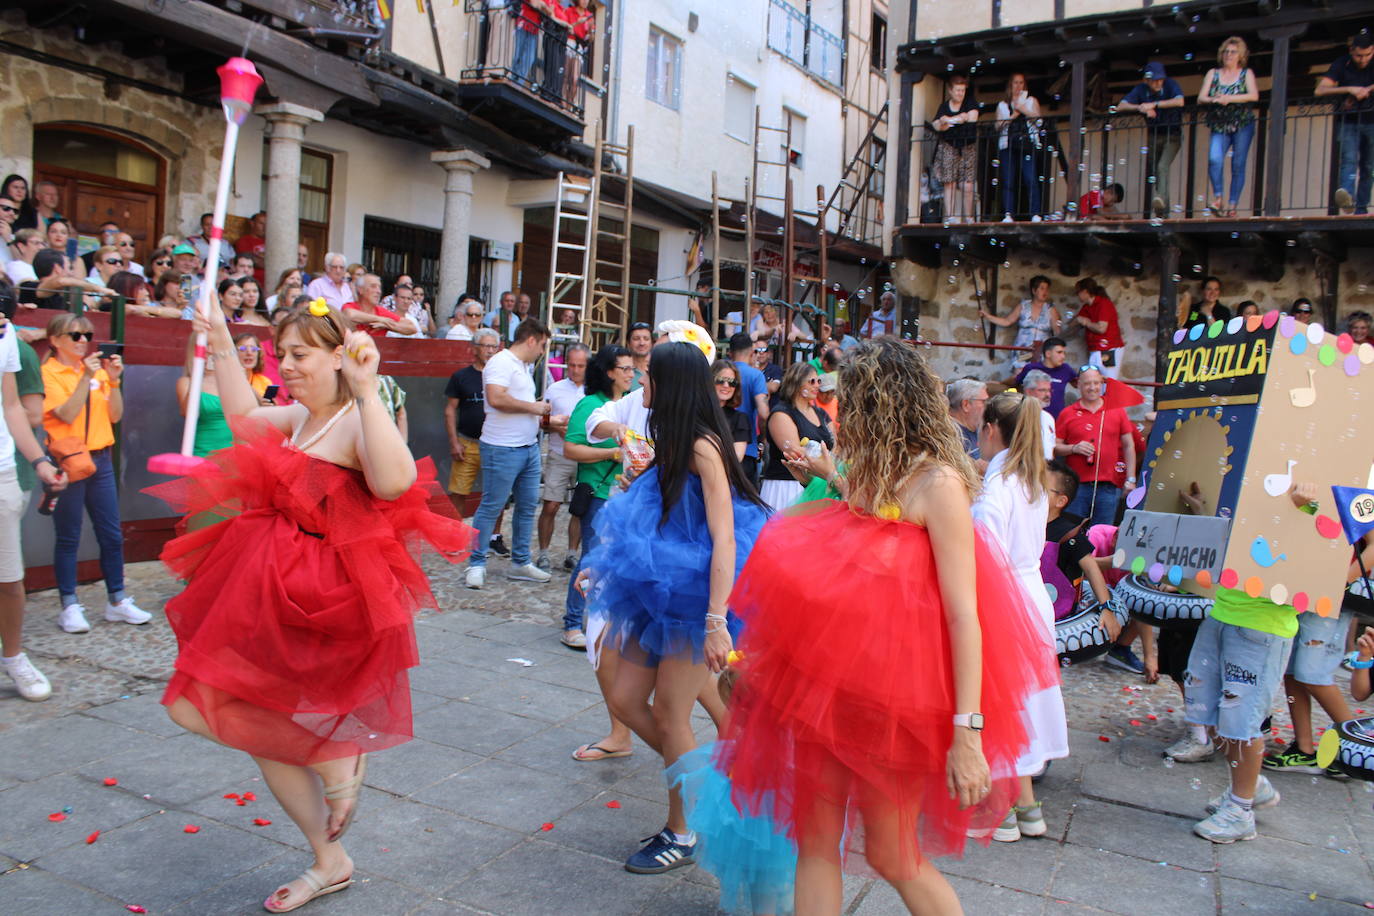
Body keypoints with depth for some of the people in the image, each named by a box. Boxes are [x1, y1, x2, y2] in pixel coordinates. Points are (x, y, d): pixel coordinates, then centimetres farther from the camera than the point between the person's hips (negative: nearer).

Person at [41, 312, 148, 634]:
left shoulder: (97, 371, 9)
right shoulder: (48, 373, -5)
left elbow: (115, 416, 4)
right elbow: (67, 414, -16)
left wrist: (113, 380, -6)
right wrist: (85, 377, -20)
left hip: (100, 459, 5)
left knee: (112, 534, 7)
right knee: (68, 537, 3)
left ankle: (117, 601, 17)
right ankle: (69, 607, 11)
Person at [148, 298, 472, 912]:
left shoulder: (358, 420, -20)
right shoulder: (300, 418, 8)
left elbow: (395, 481, -42)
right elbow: (242, 415, 29)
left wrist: (367, 391, -44)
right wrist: (222, 348, 28)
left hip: (325, 595, -9)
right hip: (278, 585, 9)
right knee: (263, 732, 17)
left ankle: (337, 758, 14)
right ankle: (330, 863, 34)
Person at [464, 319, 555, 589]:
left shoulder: (524, 366, 18)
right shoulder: (501, 362, -12)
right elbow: (496, 398, -27)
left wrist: (540, 410, 16)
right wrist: (533, 407, -17)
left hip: (529, 447, 10)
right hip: (503, 449, -9)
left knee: (528, 505, 12)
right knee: (491, 507, -2)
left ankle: (520, 562, 22)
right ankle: (476, 564, 7)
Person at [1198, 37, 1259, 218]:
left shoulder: (1246, 73, 8)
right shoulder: (1213, 73, 12)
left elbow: (1254, 96, -8)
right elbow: (1200, 98, 1)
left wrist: (1229, 98, -20)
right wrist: (1214, 100, -21)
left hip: (1242, 126, -1)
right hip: (1219, 127, 1)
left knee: (1238, 166, -3)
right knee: (1214, 159, -24)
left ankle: (1232, 206, -1)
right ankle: (1217, 198, -20)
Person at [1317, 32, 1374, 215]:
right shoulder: (1342, 65, -2)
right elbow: (1320, 90, -11)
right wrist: (1350, 89, -19)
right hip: (1348, 122, -2)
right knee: (1349, 160, -23)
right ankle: (1346, 195, -46)